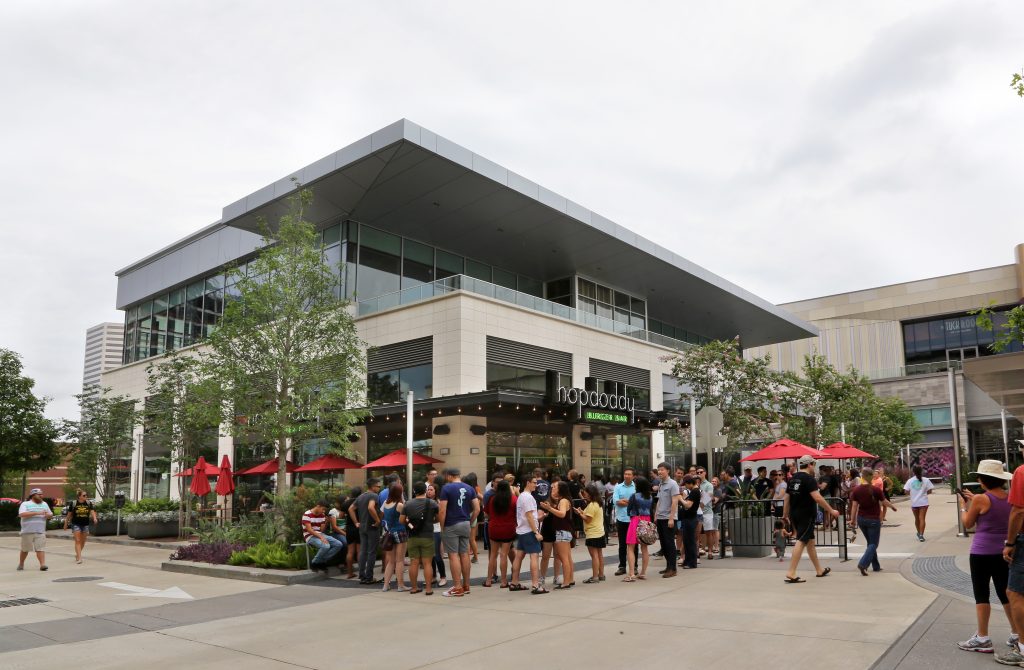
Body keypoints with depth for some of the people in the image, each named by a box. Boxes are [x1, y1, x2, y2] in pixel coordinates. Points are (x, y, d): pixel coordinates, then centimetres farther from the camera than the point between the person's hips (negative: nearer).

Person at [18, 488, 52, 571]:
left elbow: (51, 515, 22)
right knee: (25, 549, 10)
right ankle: (21, 564, 29)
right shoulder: (25, 504, 1)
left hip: (40, 532, 2)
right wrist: (37, 513, -22)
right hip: (27, 531, -2)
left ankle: (42, 564, -13)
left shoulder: (44, 504, 16)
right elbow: (21, 514, -17)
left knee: (40, 548, -7)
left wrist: (48, 515, -4)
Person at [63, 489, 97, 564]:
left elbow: (92, 511, -6)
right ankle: (79, 558, -11)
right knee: (77, 541, -10)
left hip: (85, 524, 3)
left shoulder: (89, 503, 1)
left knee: (83, 541, 12)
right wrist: (66, 524, 11)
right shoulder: (73, 504, -5)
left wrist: (94, 518, -25)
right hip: (76, 524, -3)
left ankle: (77, 555, 33)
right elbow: (69, 515, 5)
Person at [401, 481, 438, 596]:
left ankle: (414, 587, 14)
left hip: (412, 538, 2)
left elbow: (401, 521, 4)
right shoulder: (432, 503, -5)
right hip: (427, 537, -2)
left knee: (413, 563, 8)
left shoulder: (408, 504, 1)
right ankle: (428, 588, -1)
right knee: (427, 563, 0)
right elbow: (438, 517, 4)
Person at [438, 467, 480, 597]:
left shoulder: (447, 488, -8)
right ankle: (466, 585, 18)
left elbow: (442, 511, -14)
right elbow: (477, 509, 3)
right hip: (465, 524, 5)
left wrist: (442, 527, -4)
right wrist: (470, 522, 12)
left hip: (451, 526, -5)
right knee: (465, 554, 11)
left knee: (453, 555, -2)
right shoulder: (470, 488, 7)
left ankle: (457, 588, -1)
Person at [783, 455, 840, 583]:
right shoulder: (809, 479, -12)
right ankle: (791, 573, -17)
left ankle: (819, 570, 31)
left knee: (810, 541, 19)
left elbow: (786, 498, 15)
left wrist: (785, 515, 21)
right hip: (806, 515, -9)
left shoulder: (793, 479, 12)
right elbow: (817, 497, -22)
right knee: (801, 542, -11)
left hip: (794, 515, 9)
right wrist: (831, 511, -17)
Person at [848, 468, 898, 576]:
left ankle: (876, 566, 25)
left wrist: (852, 519, 3)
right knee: (873, 544, 1)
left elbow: (854, 506, -4)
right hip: (873, 520, -4)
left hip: (861, 519, 4)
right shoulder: (875, 490, -14)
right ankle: (863, 564, -18)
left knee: (870, 542, 20)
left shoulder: (856, 490, -4)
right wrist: (893, 507, 19)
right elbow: (884, 502, -1)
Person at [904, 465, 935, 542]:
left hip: (914, 503, 1)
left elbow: (906, 491, -5)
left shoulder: (910, 481, -2)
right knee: (922, 518, -3)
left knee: (917, 519, 17)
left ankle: (919, 533, 32)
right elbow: (929, 491, -4)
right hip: (923, 502, -1)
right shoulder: (926, 480, -4)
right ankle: (921, 535, -12)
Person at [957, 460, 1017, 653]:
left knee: (981, 594, 2)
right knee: (1005, 593, 17)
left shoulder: (981, 499, -16)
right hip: (1004, 551, 6)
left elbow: (968, 524, -4)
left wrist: (965, 506, 11)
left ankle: (982, 639, 5)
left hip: (982, 553, -6)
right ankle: (1016, 635, 22)